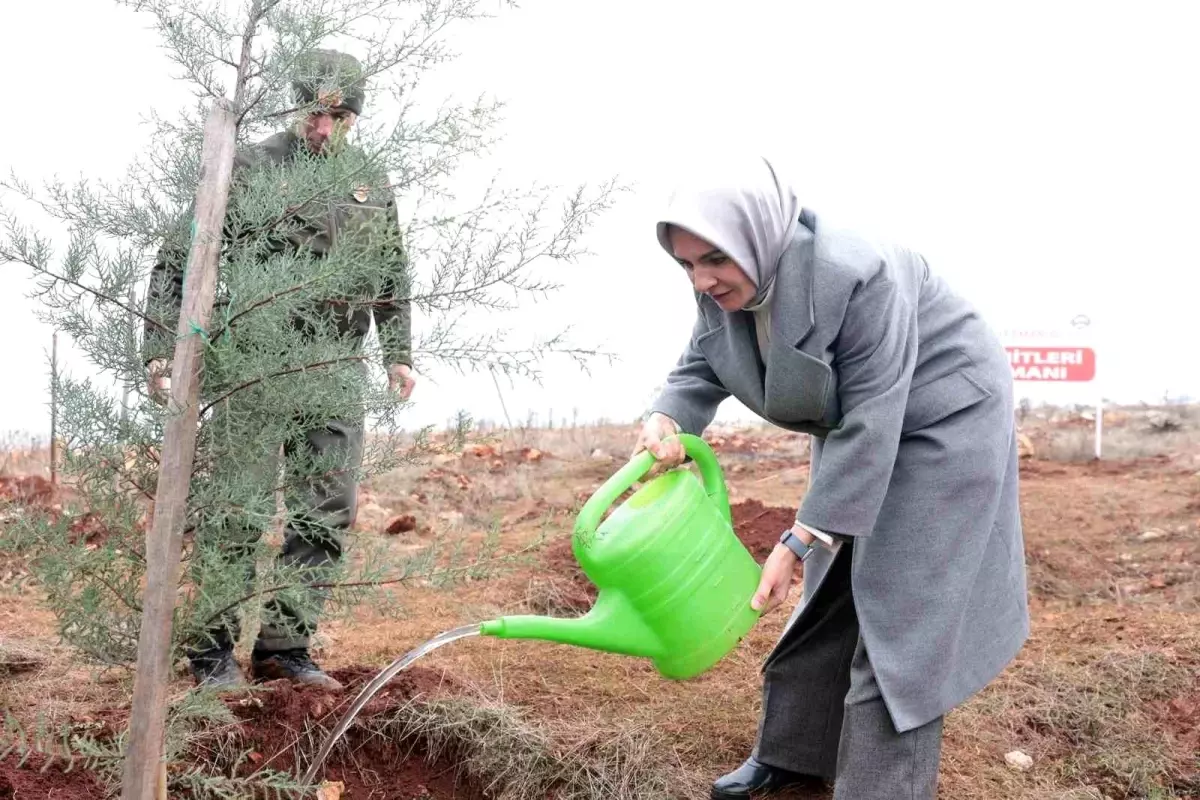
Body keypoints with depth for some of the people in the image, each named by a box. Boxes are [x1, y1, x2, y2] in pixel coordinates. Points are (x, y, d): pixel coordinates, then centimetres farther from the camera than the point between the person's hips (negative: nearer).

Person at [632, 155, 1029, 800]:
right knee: (828, 596, 14)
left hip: (942, 420, -8)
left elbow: (868, 426, -34)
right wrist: (665, 422, -28)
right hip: (858, 429, 8)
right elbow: (700, 371, -4)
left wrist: (796, 543, -33)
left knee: (898, 614, -10)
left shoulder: (857, 276, -36)